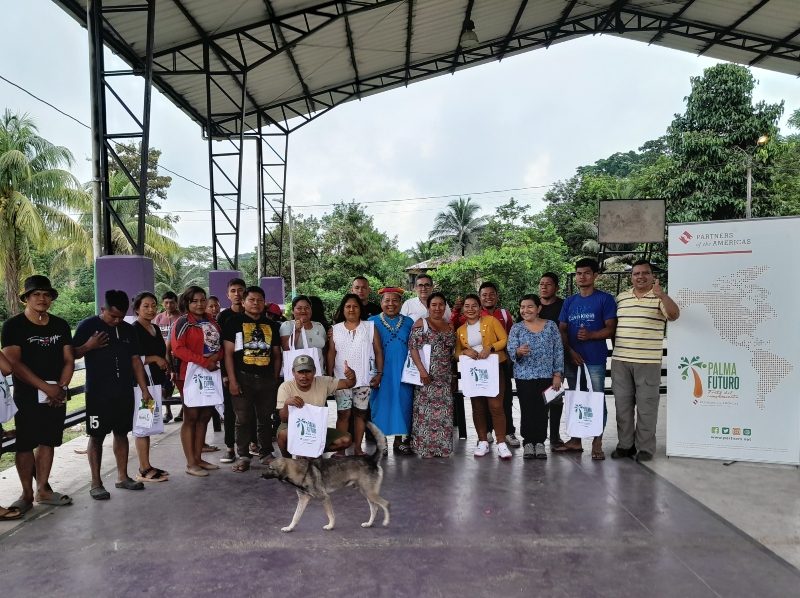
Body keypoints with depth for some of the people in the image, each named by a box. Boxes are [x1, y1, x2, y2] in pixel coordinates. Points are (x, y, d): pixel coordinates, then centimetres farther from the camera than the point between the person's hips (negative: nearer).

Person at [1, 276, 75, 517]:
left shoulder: (60, 325, 7)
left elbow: (69, 360, 7)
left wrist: (61, 386, -9)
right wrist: (46, 387, -17)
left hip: (57, 395, 4)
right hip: (27, 395, -4)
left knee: (48, 442, 10)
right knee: (25, 444, 2)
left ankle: (43, 490, 21)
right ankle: (27, 494, 14)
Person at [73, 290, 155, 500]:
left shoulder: (128, 329, 8)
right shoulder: (88, 326, -4)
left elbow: (135, 360, 9)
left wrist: (144, 389, 5)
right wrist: (88, 346, -21)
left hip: (124, 392, 4)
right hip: (98, 393, -4)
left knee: (122, 433, 12)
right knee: (96, 436, 2)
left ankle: (122, 476, 23)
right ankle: (96, 483, 13)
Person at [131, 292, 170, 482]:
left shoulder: (155, 329, 15)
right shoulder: (133, 330, -9)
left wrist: (165, 366, 13)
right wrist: (154, 358, -16)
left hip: (155, 381, 8)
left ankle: (146, 466, 18)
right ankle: (144, 470, 1)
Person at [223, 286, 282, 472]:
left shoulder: (271, 325, 13)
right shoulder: (235, 322, 2)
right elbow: (228, 353, -3)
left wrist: (275, 379, 7)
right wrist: (232, 380, -9)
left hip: (267, 379, 3)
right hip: (243, 378, -3)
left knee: (265, 418, 10)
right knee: (243, 419, 1)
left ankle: (266, 453, 22)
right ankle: (243, 456, 12)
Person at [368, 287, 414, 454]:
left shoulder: (408, 322, 10)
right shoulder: (372, 322, 2)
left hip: (403, 372, 3)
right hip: (382, 372, -2)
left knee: (402, 402, 4)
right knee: (382, 403, 1)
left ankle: (400, 440, 16)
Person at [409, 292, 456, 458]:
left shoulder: (450, 327, 13)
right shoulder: (420, 324, -1)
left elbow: (453, 351, 17)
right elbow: (413, 348, -8)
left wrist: (453, 374, 8)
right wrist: (421, 369, -17)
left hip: (444, 376, 4)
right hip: (426, 374, -4)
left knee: (444, 410, 5)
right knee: (425, 409, -4)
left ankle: (442, 446, 16)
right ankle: (425, 447, 6)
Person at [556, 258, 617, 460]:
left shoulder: (605, 299, -1)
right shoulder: (569, 302, 13)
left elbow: (610, 329, -6)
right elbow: (562, 330, 9)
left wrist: (590, 335, -22)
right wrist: (570, 351, -7)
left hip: (595, 360, -5)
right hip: (572, 359, 5)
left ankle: (597, 443, 7)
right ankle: (575, 440, 23)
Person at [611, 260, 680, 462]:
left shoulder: (659, 298, -1)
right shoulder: (621, 297, 12)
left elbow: (674, 315, -19)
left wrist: (662, 295, -33)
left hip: (648, 362, -4)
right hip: (620, 361, 4)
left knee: (646, 405, 2)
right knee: (622, 404, 10)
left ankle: (645, 447, 13)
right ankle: (625, 444, 21)